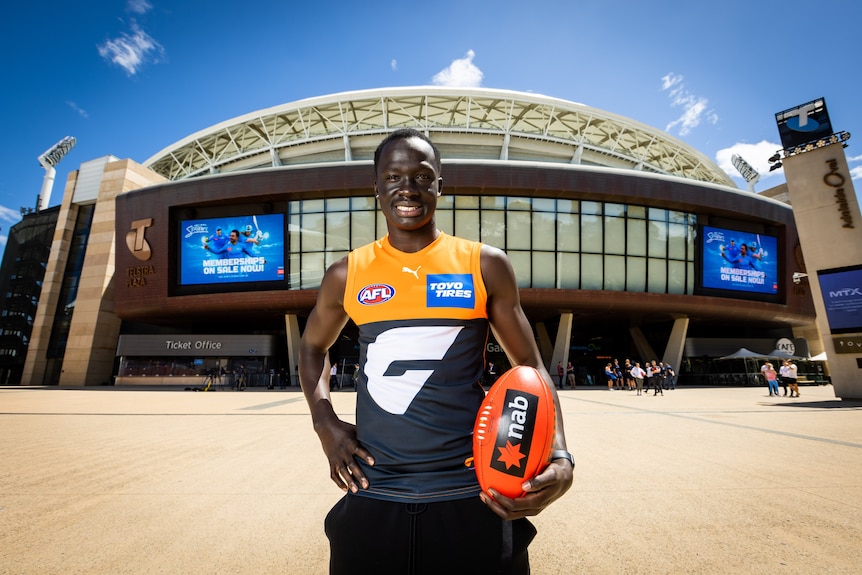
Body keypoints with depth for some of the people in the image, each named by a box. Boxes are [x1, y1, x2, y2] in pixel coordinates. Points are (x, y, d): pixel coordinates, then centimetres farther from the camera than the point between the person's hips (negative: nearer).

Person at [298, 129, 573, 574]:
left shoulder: (486, 265, -1)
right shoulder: (347, 275, 3)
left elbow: (530, 366, 3)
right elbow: (312, 346, 20)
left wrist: (558, 458, -12)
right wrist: (324, 421, 4)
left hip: (473, 498, -1)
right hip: (373, 498, 2)